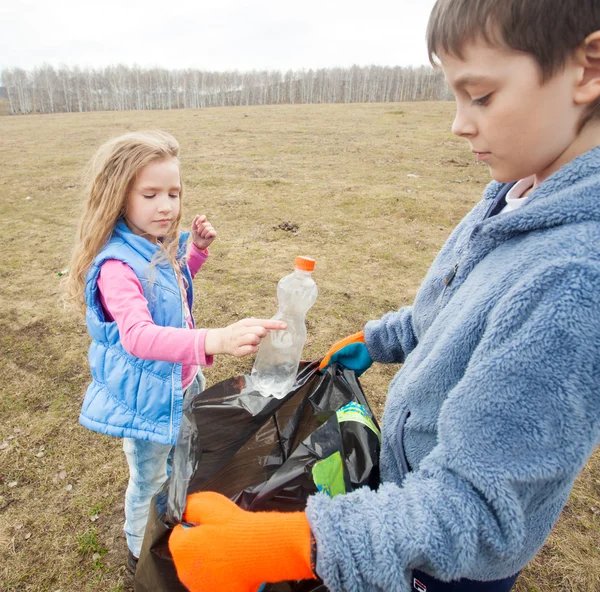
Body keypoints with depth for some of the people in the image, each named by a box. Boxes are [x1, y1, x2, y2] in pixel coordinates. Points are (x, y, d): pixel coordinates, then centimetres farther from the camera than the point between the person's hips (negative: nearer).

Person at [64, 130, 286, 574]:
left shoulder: (159, 246, -5)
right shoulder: (117, 265, -31)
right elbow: (137, 335, -46)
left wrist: (197, 249, -4)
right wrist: (214, 340, -62)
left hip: (180, 382, 8)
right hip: (146, 395, -8)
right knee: (149, 479, 17)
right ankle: (142, 553, 47)